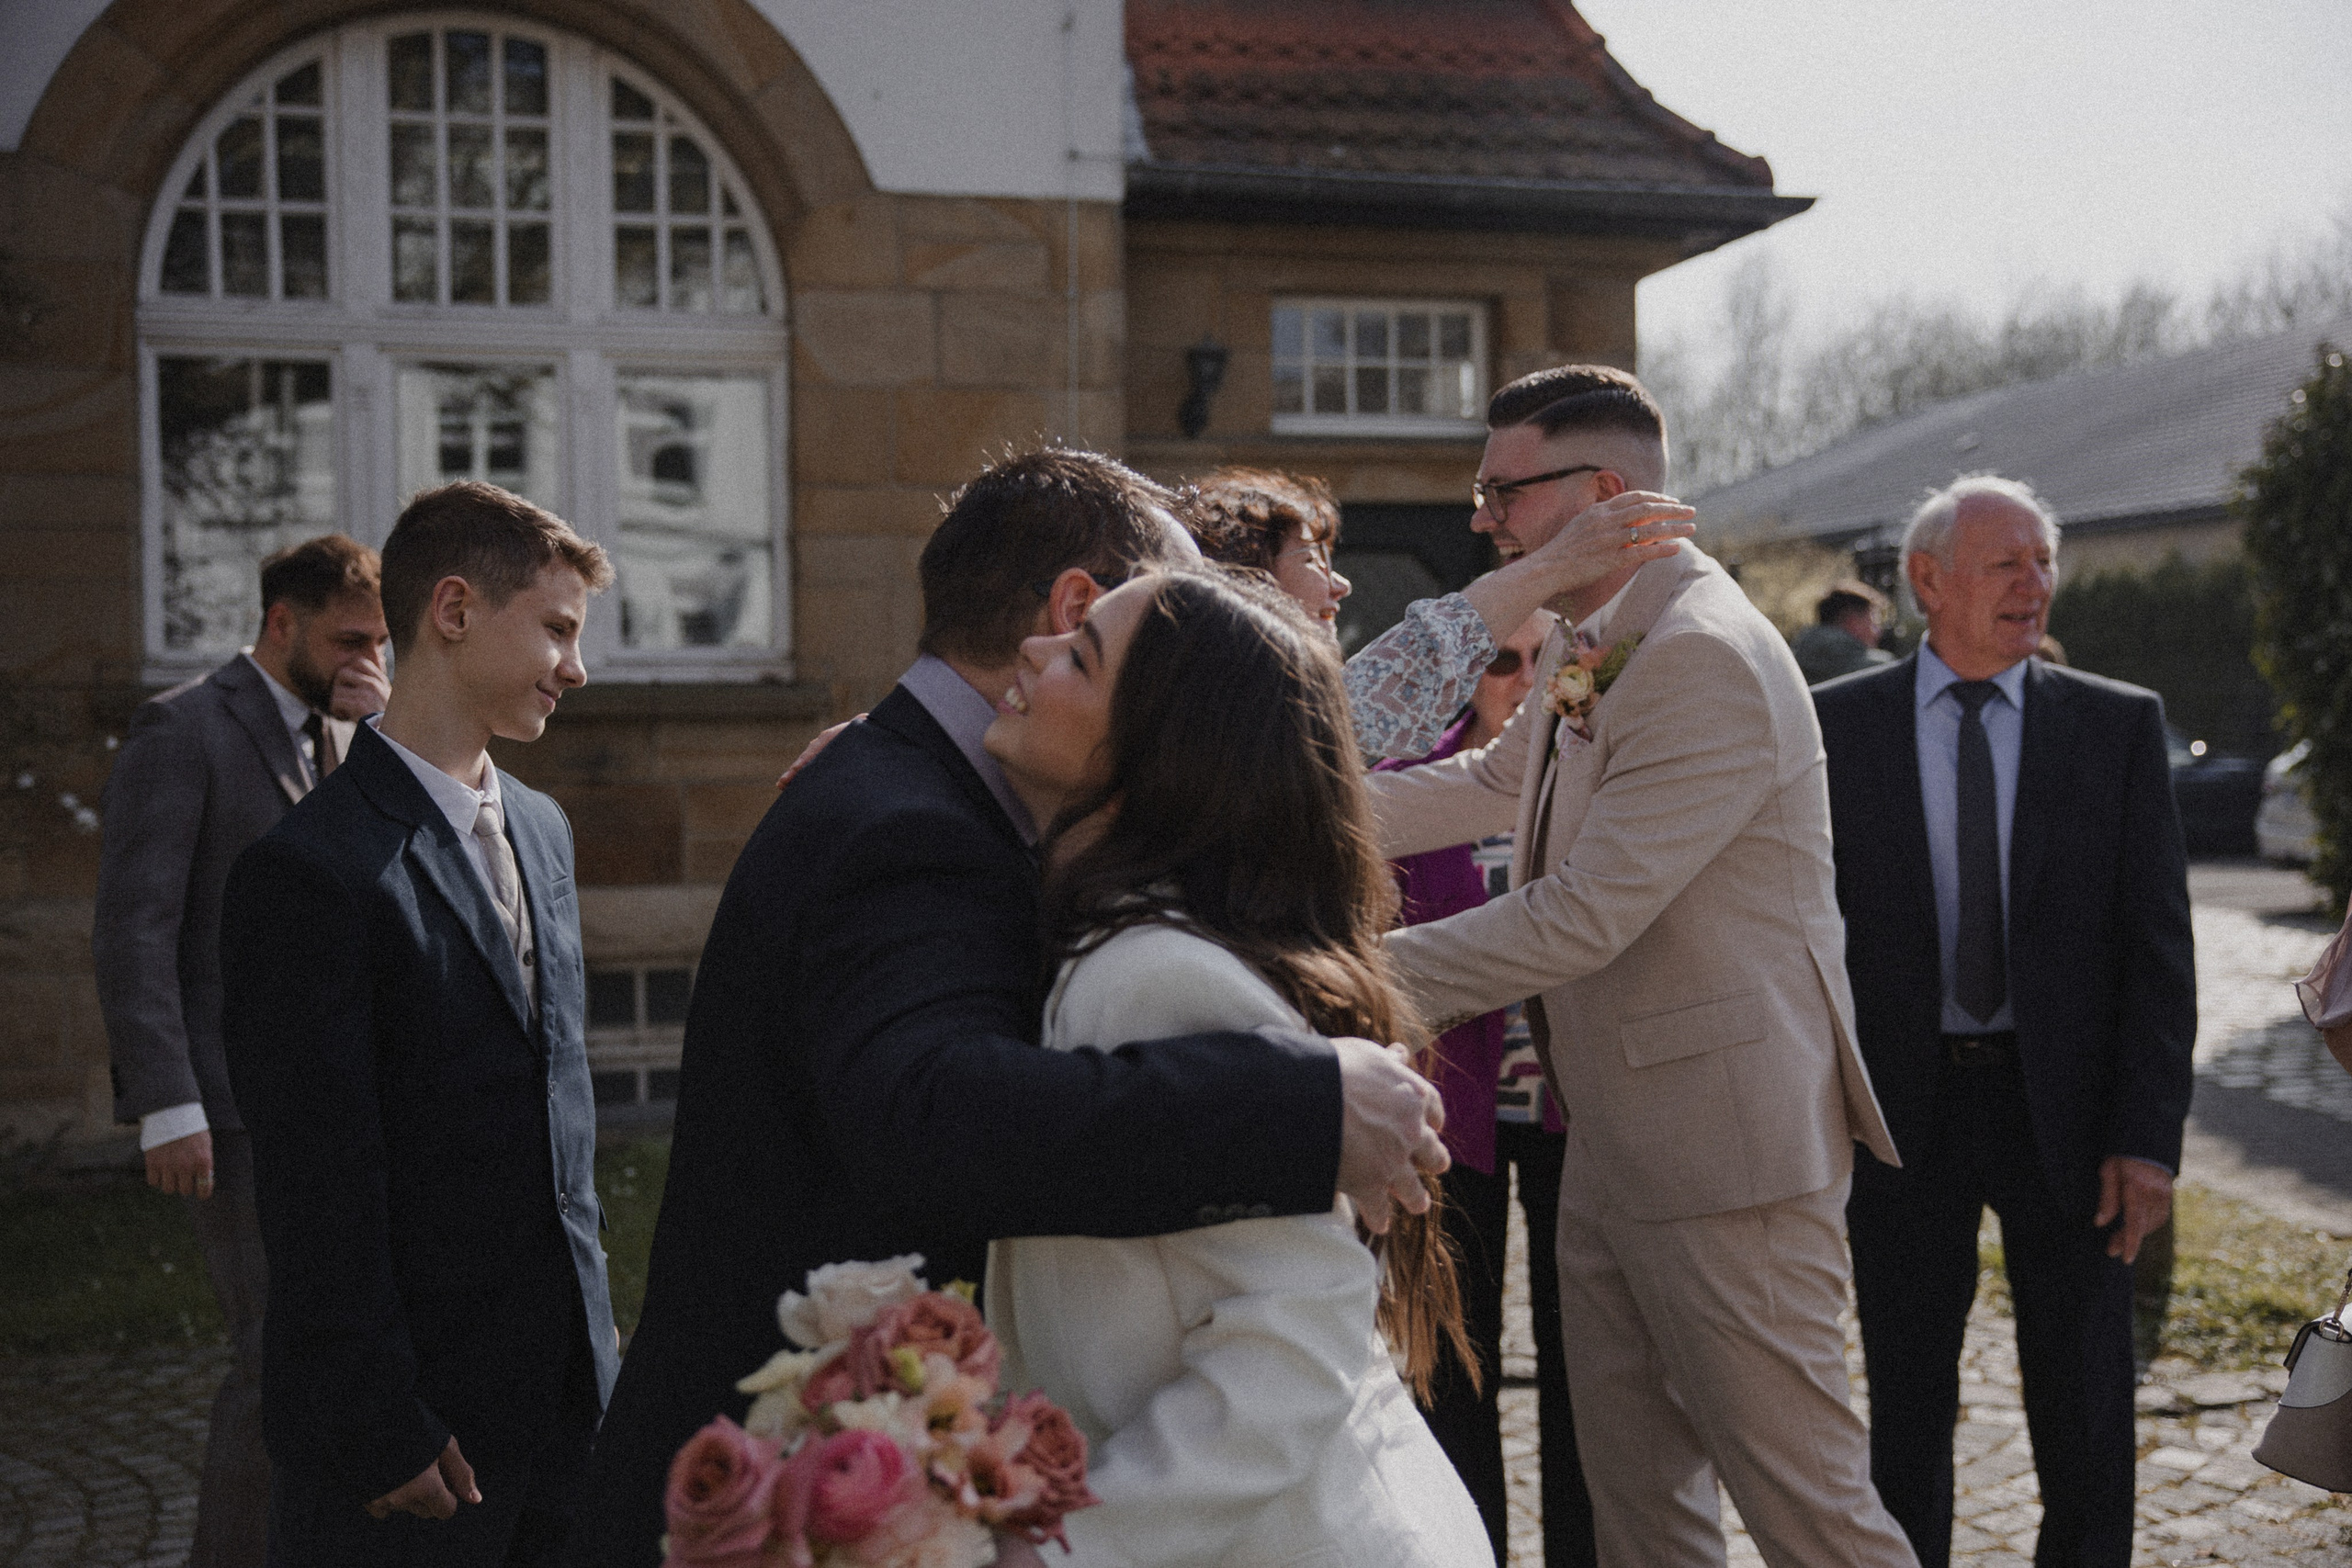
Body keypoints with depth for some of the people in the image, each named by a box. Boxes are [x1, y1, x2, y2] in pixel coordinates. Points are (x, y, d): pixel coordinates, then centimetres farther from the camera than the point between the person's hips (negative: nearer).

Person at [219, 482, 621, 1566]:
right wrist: (379, 1431, -15)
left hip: (565, 1383, 7)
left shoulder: (541, 830, 11)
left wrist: (596, 1330, 14)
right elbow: (319, 1191, -16)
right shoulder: (313, 872, -16)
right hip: (417, 1407, -7)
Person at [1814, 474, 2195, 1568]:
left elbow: (2157, 945, -1)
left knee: (2083, 1416, 8)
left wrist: (2148, 1137, -9)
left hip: (2064, 1108, 0)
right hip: (1904, 1109, 0)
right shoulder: (1838, 726, 1)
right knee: (1907, 1409, 11)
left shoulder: (2119, 726, 2)